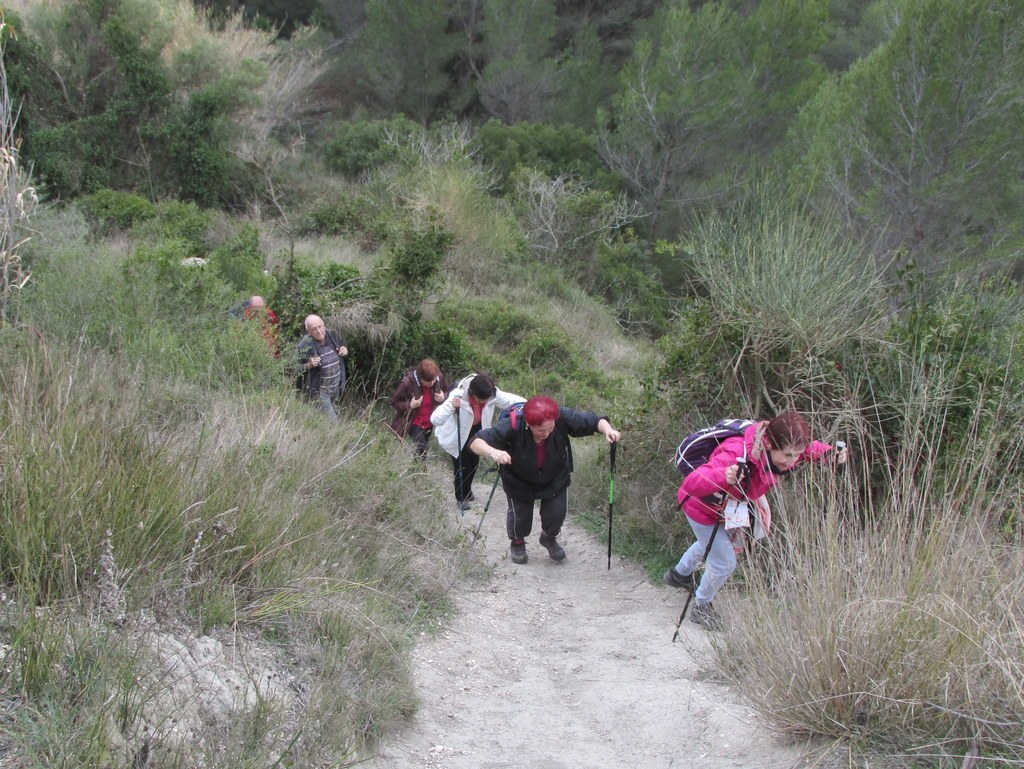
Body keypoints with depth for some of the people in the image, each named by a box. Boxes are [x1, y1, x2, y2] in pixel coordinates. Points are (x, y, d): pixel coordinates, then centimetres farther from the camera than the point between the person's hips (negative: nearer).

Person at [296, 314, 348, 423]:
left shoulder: (331, 335, -4)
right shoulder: (305, 345, -22)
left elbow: (342, 346, 16)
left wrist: (345, 350, -8)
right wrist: (310, 365, -34)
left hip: (336, 386, 6)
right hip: (319, 390, -6)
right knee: (331, 422, -6)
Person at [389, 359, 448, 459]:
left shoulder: (440, 378, -16)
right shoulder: (408, 382, -28)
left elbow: (444, 394, 6)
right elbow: (394, 401, -13)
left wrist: (443, 399, -18)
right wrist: (409, 405, -30)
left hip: (429, 423, 5)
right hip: (414, 422, -4)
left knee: (423, 451, 17)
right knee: (421, 450, -19)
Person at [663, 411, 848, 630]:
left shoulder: (783, 450, -26)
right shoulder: (737, 455, -48)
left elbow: (813, 449, -2)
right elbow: (691, 484, -56)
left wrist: (832, 454, -25)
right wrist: (724, 476, -75)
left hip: (729, 505, 8)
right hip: (701, 506, -8)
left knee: (712, 544, 32)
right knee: (724, 562, 0)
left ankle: (679, 574, 63)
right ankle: (701, 608, 30)